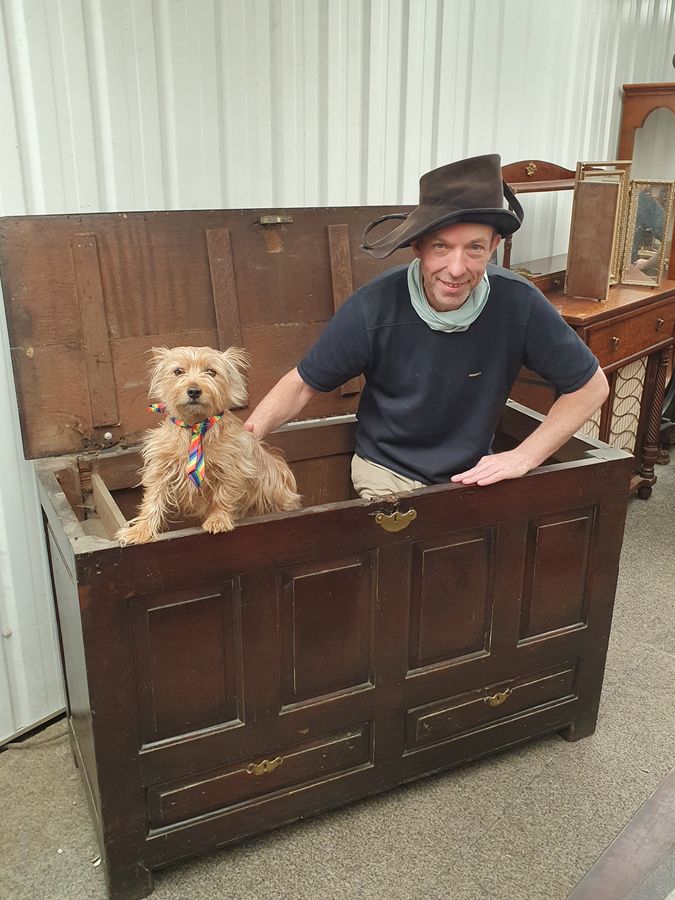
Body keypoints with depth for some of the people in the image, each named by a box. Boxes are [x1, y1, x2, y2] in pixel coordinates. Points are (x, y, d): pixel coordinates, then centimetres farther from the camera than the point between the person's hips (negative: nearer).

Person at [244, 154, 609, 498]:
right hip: (386, 470, -2)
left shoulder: (519, 304, -19)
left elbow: (590, 385, -5)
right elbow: (303, 383, -8)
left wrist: (525, 456, -14)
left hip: (473, 473, 2)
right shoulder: (374, 307, -21)